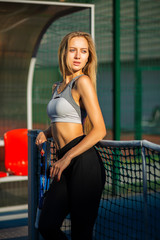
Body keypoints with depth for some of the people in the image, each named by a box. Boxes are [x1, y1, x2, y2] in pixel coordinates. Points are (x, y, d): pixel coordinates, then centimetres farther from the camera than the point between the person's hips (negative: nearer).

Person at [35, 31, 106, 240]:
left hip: (84, 163, -8)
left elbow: (100, 130, -15)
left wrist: (67, 158, -17)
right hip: (67, 167, 8)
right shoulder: (57, 87, 17)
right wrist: (46, 133, 13)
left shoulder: (83, 82, -8)